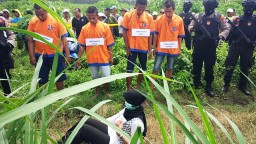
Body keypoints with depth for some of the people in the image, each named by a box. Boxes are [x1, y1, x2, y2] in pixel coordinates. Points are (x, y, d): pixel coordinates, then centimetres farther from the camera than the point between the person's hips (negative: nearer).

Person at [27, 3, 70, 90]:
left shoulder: (56, 20, -9)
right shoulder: (33, 21, -2)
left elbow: (63, 38, -6)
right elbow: (30, 40, 3)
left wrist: (67, 55, -9)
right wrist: (31, 56, -3)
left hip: (56, 54, -2)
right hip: (40, 55, 2)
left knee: (59, 79, 9)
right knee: (42, 80, 12)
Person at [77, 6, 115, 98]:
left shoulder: (105, 26, -6)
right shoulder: (84, 28, -2)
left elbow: (109, 44, -3)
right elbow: (82, 45, 2)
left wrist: (111, 57, -2)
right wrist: (78, 58, 0)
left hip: (104, 58, -2)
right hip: (91, 59, 2)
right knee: (95, 77, 15)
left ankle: (106, 91, 28)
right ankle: (98, 91, 37)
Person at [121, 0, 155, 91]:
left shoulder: (149, 17, -4)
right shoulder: (128, 15, -7)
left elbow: (150, 34, 0)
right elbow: (124, 32, -4)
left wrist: (149, 49, 0)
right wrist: (127, 47, -6)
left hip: (144, 48, 2)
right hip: (132, 47, -2)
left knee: (143, 68, 13)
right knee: (129, 69, 1)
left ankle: (138, 87, 30)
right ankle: (128, 89, 14)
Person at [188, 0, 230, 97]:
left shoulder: (219, 17, 2)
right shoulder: (198, 16, 4)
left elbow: (227, 28, 4)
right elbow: (190, 27, 7)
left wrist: (219, 36, -14)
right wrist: (194, 28, -16)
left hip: (211, 47, -1)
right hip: (198, 46, 1)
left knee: (209, 67, 5)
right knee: (196, 65, 8)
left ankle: (208, 87, 17)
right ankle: (196, 83, 26)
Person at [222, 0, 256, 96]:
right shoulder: (237, 19, 5)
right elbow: (231, 32, 5)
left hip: (248, 48, 1)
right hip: (235, 46, -1)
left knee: (245, 67, 9)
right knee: (230, 65, -1)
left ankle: (243, 86, 23)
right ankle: (226, 84, 12)